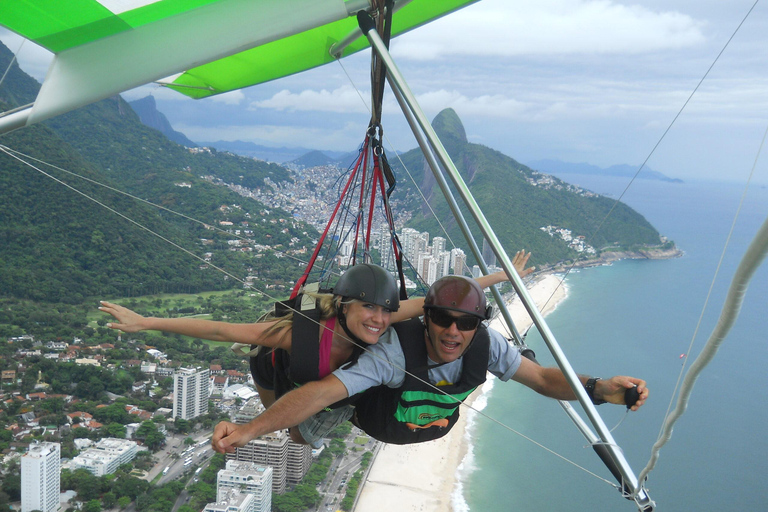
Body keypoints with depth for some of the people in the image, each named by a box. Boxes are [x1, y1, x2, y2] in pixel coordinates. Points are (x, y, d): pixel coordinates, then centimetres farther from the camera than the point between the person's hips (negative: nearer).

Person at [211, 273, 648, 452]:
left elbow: (542, 378, -21)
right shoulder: (398, 350, -45)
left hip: (434, 427, 4)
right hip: (374, 425, -3)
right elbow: (322, 392, -52)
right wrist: (249, 430, -64)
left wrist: (600, 389, -40)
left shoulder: (486, 344, -31)